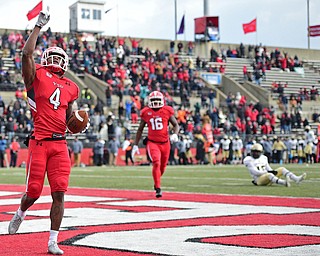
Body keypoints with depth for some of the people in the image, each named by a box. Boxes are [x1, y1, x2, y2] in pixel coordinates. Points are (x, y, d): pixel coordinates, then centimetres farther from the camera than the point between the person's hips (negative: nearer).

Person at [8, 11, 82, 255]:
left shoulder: (70, 87, 17)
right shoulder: (37, 76, 3)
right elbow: (27, 53, -14)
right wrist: (38, 26, -9)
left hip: (60, 144, 4)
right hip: (39, 142, -4)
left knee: (59, 193, -3)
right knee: (34, 191, 0)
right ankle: (20, 214, 36)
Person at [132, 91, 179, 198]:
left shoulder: (167, 111, -1)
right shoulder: (146, 112, 1)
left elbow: (175, 125, 6)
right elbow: (140, 129, 11)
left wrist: (175, 134, -15)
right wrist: (135, 145, 10)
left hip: (165, 143, 2)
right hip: (152, 143, -2)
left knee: (163, 166, 11)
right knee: (156, 163, -21)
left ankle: (156, 182, 41)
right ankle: (158, 189, -17)